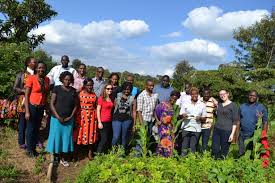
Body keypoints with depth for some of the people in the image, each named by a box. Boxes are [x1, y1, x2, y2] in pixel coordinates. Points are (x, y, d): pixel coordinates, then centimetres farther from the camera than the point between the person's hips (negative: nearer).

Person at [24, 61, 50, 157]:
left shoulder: (47, 79, 2)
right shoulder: (31, 78, -12)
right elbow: (26, 95, -12)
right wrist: (27, 111, -15)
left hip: (42, 107, 5)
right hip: (32, 106, -5)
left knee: (37, 128, 15)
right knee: (31, 128, 6)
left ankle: (34, 147, 29)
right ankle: (29, 149, 22)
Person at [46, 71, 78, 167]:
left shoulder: (73, 91, 4)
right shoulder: (57, 88, -4)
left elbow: (75, 105, 7)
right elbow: (52, 104, -6)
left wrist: (71, 116, -5)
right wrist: (58, 117, -12)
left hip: (69, 119, 3)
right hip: (57, 118, -3)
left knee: (66, 138, 9)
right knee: (56, 137, 4)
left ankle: (63, 159, 21)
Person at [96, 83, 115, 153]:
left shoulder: (112, 99, 10)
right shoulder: (101, 98, -6)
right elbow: (98, 110, -7)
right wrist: (99, 122, -12)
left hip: (110, 122, 6)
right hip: (103, 122, -6)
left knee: (109, 139, 8)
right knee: (104, 139, -5)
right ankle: (98, 153, 9)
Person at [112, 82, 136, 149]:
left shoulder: (133, 99, 4)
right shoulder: (118, 96, 5)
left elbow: (134, 111, 6)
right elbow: (114, 107, 10)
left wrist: (134, 123, 6)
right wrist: (112, 118, 6)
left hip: (127, 120, 0)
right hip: (117, 119, 0)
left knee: (124, 137, 9)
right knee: (116, 137, -7)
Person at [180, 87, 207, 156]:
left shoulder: (202, 105, 7)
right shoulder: (186, 104, 5)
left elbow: (204, 119, 9)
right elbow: (180, 115, 4)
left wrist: (200, 118, -13)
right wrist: (183, 116, -18)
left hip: (196, 129, 0)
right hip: (186, 128, 0)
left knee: (193, 148, 4)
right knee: (184, 147, 2)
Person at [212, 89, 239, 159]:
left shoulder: (233, 105, -3)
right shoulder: (219, 104, 12)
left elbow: (235, 121, -6)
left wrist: (232, 134, -11)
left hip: (226, 131, -5)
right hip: (216, 130, 5)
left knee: (223, 152, 2)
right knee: (215, 150, 2)